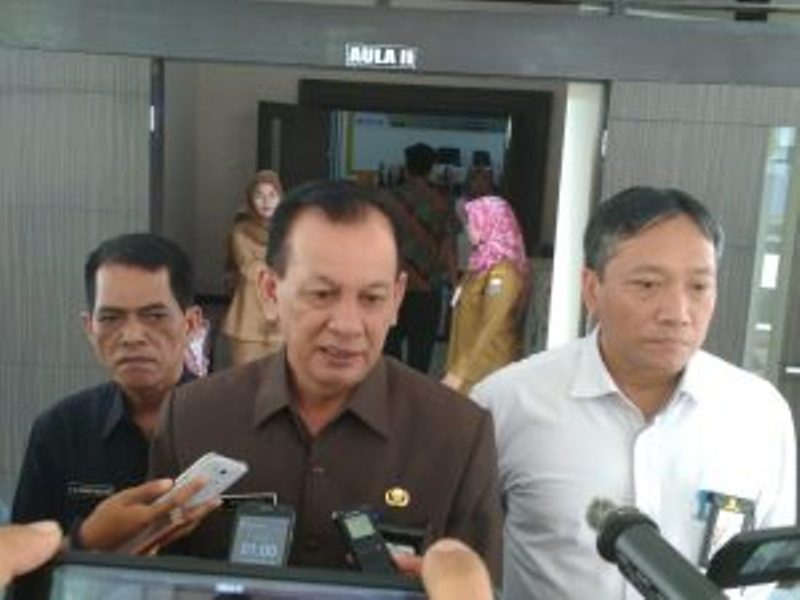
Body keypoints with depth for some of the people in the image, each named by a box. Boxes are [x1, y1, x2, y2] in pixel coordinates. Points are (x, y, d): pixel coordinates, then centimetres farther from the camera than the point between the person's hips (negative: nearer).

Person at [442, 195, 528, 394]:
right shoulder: (483, 264, 11)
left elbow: (491, 331, -20)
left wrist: (459, 374, -20)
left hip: (487, 375, -8)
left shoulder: (503, 272, -16)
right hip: (468, 368, 8)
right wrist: (453, 368, 14)